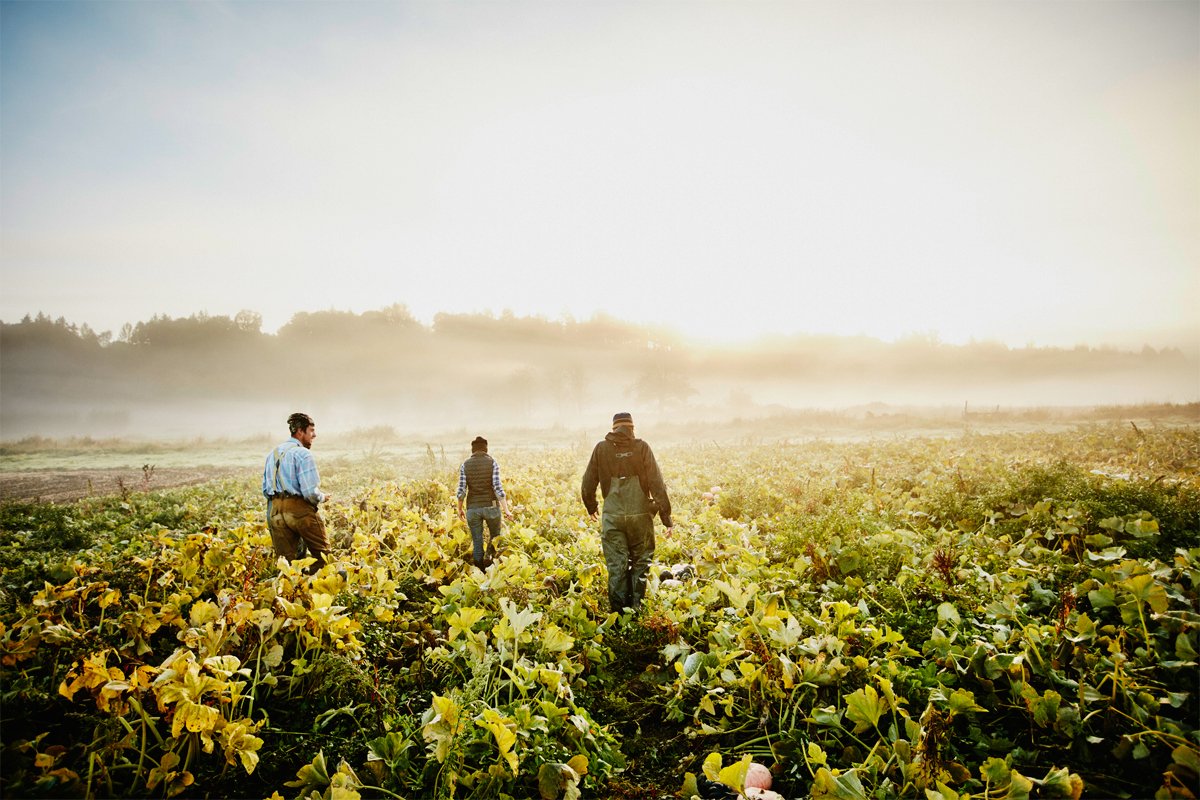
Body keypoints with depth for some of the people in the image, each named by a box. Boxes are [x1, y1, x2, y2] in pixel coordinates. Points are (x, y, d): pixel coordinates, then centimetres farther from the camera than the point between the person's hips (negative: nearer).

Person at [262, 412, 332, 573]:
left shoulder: (272, 454, 16)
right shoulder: (302, 454, -9)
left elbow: (265, 490, 20)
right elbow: (310, 492, -17)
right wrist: (322, 498, 2)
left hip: (274, 511, 7)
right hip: (299, 510, -7)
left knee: (285, 558, 9)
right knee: (321, 553, 5)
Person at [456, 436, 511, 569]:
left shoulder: (465, 465, 1)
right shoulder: (492, 462, -5)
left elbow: (461, 491, -2)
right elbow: (498, 488, -12)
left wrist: (460, 509, 12)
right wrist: (506, 510, -9)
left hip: (472, 508, 1)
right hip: (491, 506, -1)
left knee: (477, 543, 11)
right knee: (495, 536, 20)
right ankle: (490, 561, 0)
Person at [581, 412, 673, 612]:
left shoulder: (601, 448, 3)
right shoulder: (642, 447, -2)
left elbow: (587, 484, 9)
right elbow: (657, 484, -5)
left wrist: (591, 508, 27)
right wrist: (666, 518, -1)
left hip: (612, 516, 1)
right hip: (640, 514, -1)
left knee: (616, 566, 7)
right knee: (641, 562, 15)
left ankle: (618, 612, 11)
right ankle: (635, 609, 15)